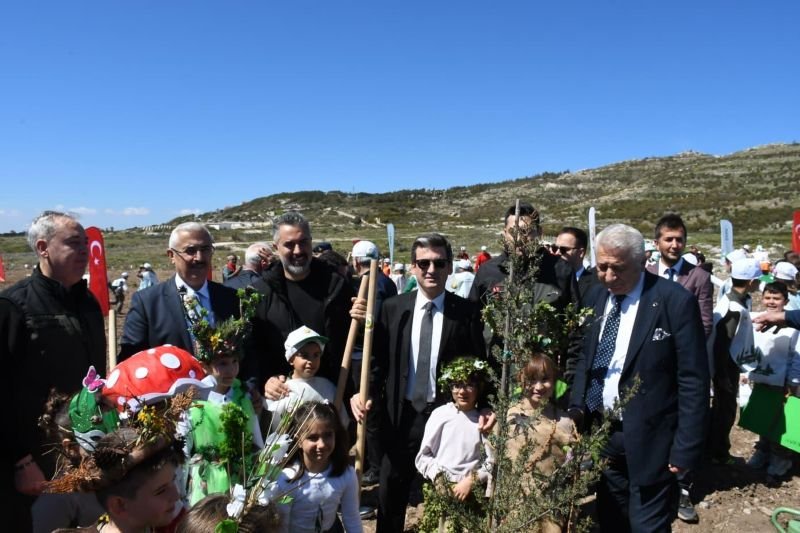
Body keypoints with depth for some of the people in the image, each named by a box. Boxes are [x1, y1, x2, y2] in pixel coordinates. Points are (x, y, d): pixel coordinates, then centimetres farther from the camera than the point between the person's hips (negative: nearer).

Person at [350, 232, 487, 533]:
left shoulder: (466, 312, -6)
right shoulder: (393, 308, -1)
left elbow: (478, 366, -4)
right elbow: (379, 360, 1)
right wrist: (368, 393, -14)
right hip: (402, 414, 2)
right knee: (390, 494, 17)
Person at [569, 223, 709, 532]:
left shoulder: (675, 302, -14)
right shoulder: (596, 295, 4)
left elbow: (693, 380, -13)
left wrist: (686, 448, -14)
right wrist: (577, 407, 1)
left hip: (648, 441, -5)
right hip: (600, 434, 6)